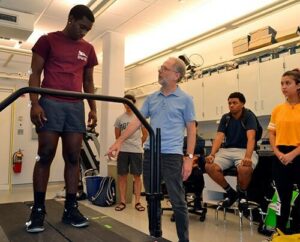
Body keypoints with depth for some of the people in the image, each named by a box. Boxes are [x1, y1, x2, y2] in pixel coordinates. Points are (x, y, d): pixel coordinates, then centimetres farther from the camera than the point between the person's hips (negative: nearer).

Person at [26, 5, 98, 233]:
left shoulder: (88, 49, 17)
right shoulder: (48, 40, 6)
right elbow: (35, 74, 3)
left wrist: (93, 108, 9)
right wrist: (34, 103, -10)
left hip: (76, 106, 4)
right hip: (50, 103, -3)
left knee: (73, 158, 0)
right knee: (45, 155, -4)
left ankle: (71, 208, 7)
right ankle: (38, 210, 4)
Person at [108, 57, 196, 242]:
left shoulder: (185, 99, 0)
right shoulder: (151, 98, 12)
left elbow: (191, 129, -1)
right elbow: (137, 121, 9)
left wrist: (189, 157, -8)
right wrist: (119, 141, 1)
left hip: (172, 155, -5)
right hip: (150, 153, 5)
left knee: (178, 201, 0)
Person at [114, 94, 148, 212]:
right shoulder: (119, 119, 5)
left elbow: (145, 134, 9)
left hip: (137, 151, -1)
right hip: (123, 151, 2)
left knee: (137, 176, 3)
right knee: (122, 176, 4)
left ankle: (138, 202, 9)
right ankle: (122, 201, 13)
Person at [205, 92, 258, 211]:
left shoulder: (249, 116, -5)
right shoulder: (225, 118, 7)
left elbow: (251, 138, -21)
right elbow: (219, 137, -3)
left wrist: (248, 157, -38)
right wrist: (212, 154, -21)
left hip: (244, 150, -4)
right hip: (227, 150, 4)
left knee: (244, 169, -38)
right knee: (209, 166, -22)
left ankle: (242, 193, -3)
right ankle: (230, 192, 1)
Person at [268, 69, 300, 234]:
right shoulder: (277, 110, 8)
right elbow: (272, 134, 7)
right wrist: (278, 154, -7)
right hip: (281, 158, 4)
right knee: (283, 198, 13)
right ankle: (280, 231, 26)